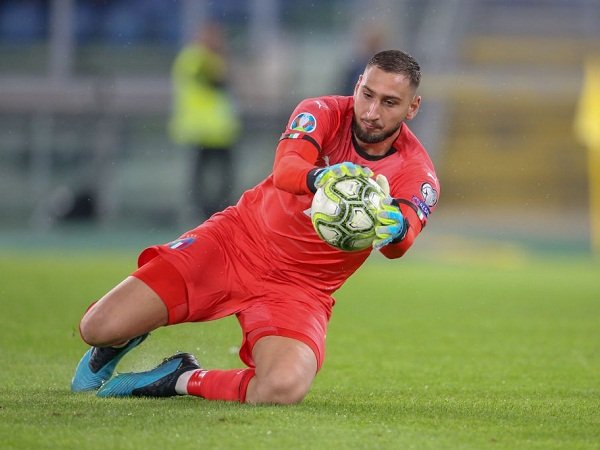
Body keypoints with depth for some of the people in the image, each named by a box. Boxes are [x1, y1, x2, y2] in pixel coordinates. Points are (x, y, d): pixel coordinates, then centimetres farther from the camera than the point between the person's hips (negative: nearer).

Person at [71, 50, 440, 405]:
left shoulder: (417, 175, -10)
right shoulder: (324, 113, -9)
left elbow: (402, 238, -31)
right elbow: (284, 170, -29)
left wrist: (395, 229, -56)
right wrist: (319, 178, -53)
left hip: (301, 288, 0)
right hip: (237, 242, 0)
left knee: (284, 389, -32)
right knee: (98, 327, -12)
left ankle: (184, 380, 0)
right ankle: (122, 340, 30)